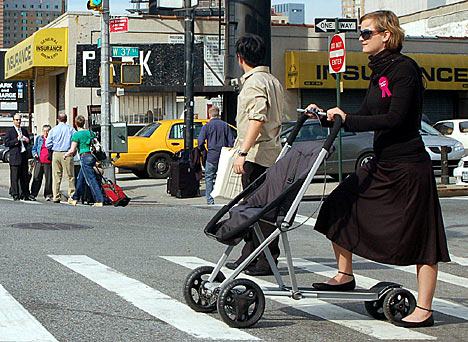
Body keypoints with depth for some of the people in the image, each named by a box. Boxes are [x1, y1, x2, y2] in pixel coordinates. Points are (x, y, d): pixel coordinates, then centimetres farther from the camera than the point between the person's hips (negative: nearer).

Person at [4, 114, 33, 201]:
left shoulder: (24, 130, 17)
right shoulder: (10, 131, -1)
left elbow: (28, 142, 27)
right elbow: (6, 143, -8)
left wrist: (27, 141, 4)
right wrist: (16, 140, -17)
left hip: (24, 156, 6)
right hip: (15, 157, -6)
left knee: (25, 177, 8)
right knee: (15, 177, -4)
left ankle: (25, 195, 13)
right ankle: (15, 195, 1)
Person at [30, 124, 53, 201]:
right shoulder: (39, 138, 14)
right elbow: (34, 148, 18)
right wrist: (35, 154, -1)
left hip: (48, 162, -2)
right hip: (39, 161, 2)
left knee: (48, 179, 0)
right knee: (36, 178, 1)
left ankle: (48, 195, 7)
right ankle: (33, 194, 6)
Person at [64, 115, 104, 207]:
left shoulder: (76, 135, -9)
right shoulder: (90, 132, 11)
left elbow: (72, 150, -12)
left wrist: (66, 155, 7)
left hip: (84, 158, -7)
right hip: (92, 157, 7)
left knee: (91, 180, -8)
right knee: (80, 179, 19)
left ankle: (99, 201, -14)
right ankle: (75, 198, 31)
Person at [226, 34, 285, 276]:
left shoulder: (254, 83, -13)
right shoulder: (273, 81, 17)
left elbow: (257, 120, -25)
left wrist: (243, 152, -28)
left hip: (257, 155, -10)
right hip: (271, 152, 10)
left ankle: (267, 261, -5)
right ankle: (249, 257, 22)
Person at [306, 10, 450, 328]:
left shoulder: (404, 68, -14)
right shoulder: (380, 72, 13)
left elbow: (395, 118, -22)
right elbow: (365, 116, 17)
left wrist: (347, 120, -21)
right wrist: (326, 117, 8)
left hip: (409, 167, -9)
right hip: (382, 165, 9)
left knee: (419, 236, -2)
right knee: (339, 207, 8)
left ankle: (424, 310, 3)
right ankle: (345, 275, 23)